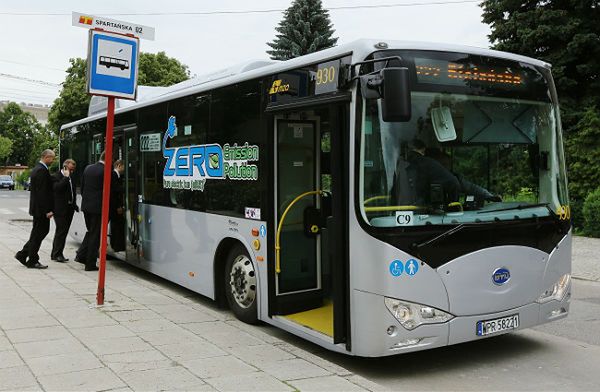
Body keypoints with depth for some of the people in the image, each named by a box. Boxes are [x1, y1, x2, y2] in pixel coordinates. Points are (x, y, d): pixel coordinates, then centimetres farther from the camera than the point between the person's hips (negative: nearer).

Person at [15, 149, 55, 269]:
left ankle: (22, 254, 21)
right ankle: (32, 261, 8)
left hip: (37, 208, 10)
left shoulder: (36, 169, 14)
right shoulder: (42, 170, -18)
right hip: (41, 209, -10)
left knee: (37, 234, 17)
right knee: (38, 234, -1)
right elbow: (42, 192, -23)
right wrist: (48, 210, -21)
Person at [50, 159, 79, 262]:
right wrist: (66, 177, -22)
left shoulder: (71, 177, 16)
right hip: (60, 209, -8)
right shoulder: (56, 176, -9)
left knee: (63, 231, 12)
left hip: (69, 209, 8)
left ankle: (55, 254, 19)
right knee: (61, 231, -9)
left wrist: (74, 205, 14)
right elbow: (57, 188, -28)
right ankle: (57, 254, -3)